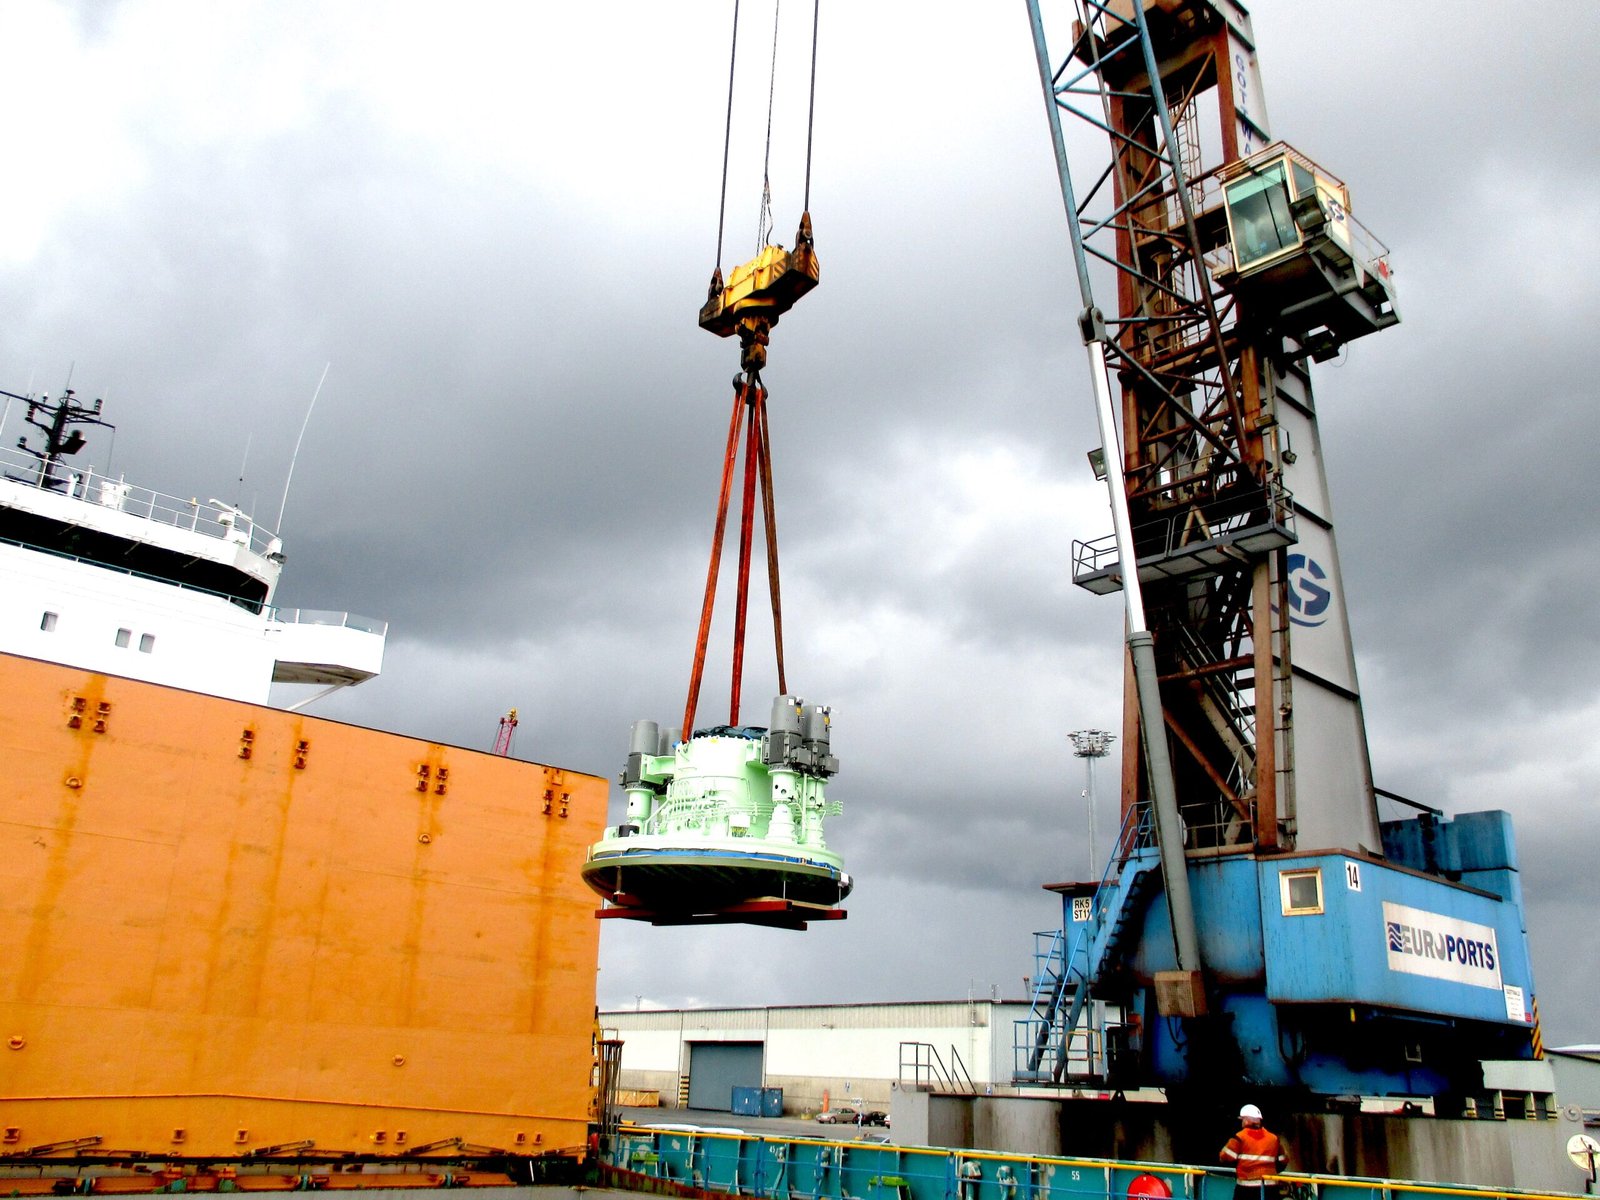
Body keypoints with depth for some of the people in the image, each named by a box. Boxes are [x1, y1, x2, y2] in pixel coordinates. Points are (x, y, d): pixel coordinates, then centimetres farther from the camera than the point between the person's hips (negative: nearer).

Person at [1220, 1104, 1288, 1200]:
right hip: (1270, 1187, 4)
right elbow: (1283, 1160, 15)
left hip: (1246, 1186, -4)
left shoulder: (1240, 1137, -5)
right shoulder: (1274, 1138, 8)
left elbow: (1226, 1157, -6)